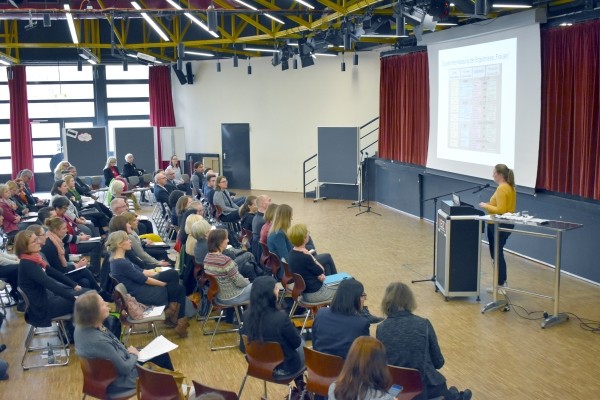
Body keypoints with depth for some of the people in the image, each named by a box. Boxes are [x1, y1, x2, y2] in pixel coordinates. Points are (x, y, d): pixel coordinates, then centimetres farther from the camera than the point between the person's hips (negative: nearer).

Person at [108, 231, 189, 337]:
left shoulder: (120, 260, 10)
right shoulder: (120, 263, -23)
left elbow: (141, 272, 14)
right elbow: (143, 279, -19)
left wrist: (158, 273, 6)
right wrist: (165, 283, -9)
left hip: (141, 289, 10)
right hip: (141, 296, -10)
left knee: (180, 289, 6)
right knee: (173, 274, -15)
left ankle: (180, 322, 6)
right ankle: (172, 307, 3)